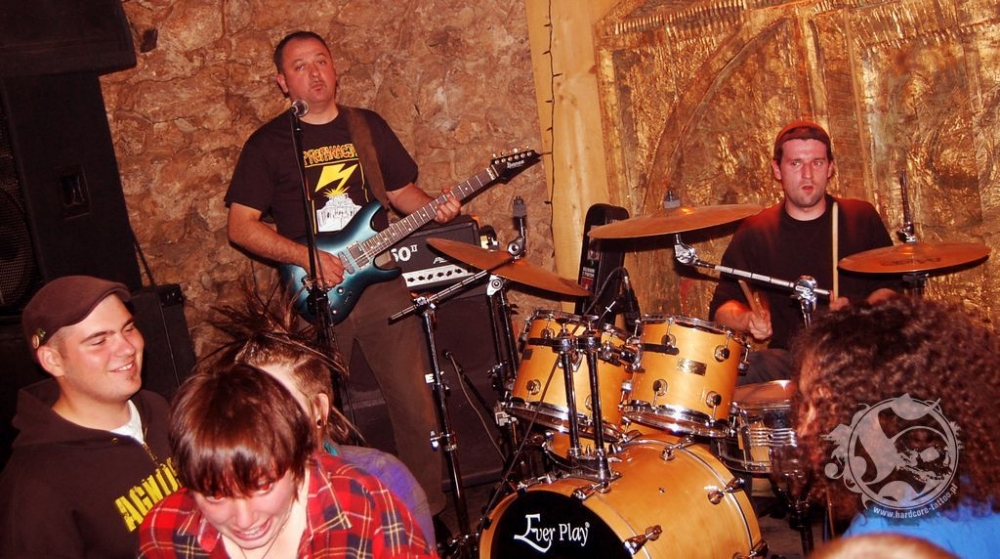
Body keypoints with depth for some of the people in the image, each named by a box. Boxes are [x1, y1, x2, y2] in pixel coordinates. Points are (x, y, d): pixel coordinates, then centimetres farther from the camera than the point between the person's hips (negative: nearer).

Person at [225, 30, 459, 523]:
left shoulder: (369, 127, 11)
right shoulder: (269, 143, 0)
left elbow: (401, 190, 19)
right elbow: (241, 226, -5)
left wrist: (434, 206, -3)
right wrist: (305, 256, -17)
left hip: (381, 283, 3)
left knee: (417, 407, 2)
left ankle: (429, 515, 19)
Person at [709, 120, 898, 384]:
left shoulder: (862, 218, 8)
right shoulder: (755, 232, 6)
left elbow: (890, 288, 11)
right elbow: (722, 307, 5)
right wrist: (749, 319, -18)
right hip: (786, 357, 1)